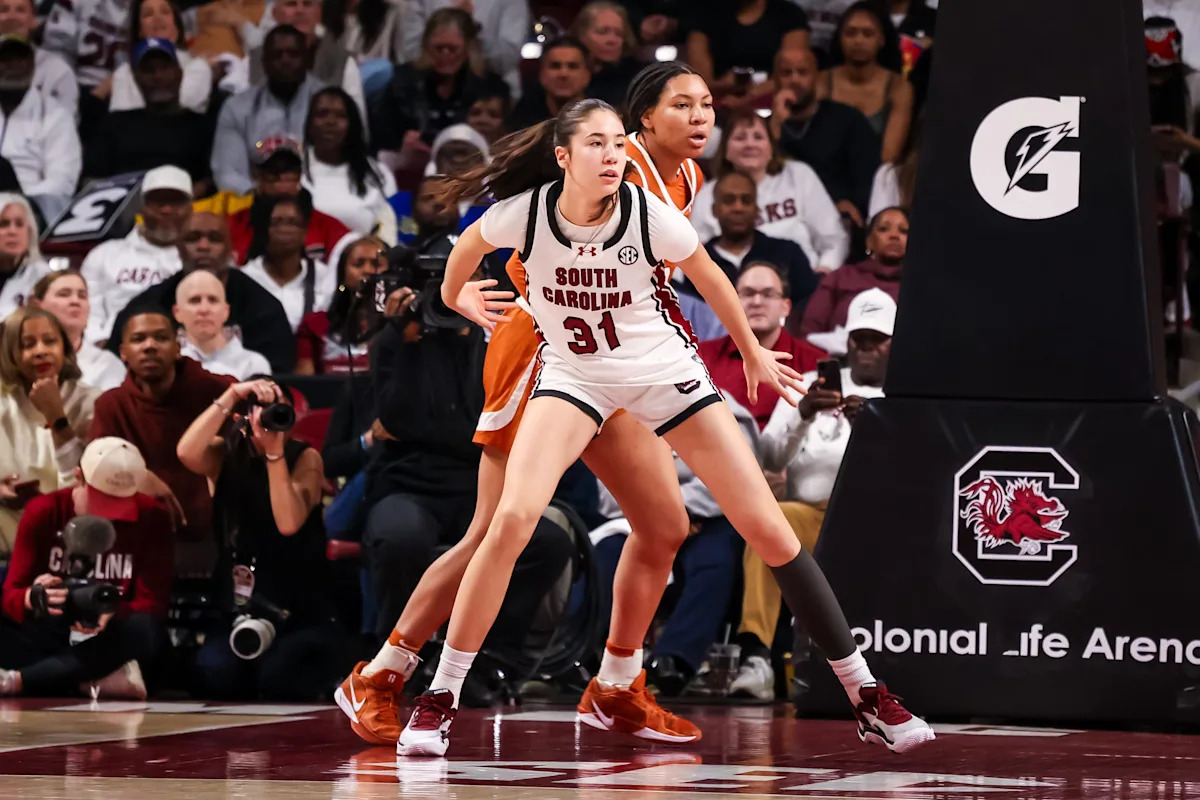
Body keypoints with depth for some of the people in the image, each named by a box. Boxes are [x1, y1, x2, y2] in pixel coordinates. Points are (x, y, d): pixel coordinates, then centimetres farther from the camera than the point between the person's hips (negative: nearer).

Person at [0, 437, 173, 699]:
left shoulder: (152, 518, -4)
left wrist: (111, 615, -33)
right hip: (48, 635, 1)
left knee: (146, 631, -36)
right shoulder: (42, 512, -1)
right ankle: (100, 684, -34)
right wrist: (33, 597, -34)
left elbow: (153, 603, -10)